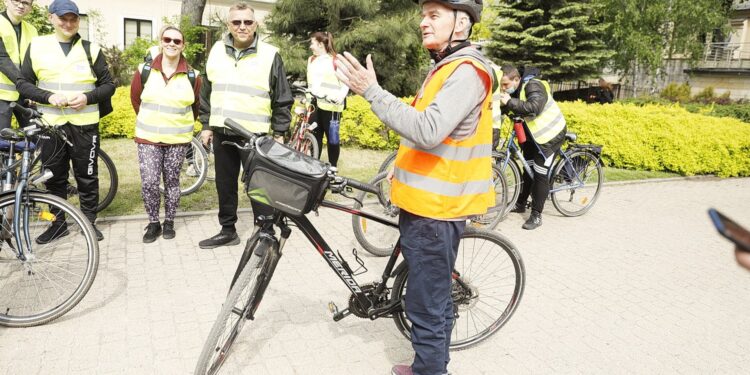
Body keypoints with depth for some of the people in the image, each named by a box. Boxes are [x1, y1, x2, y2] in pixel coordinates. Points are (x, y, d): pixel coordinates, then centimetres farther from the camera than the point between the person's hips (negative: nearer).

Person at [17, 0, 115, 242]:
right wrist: (48, 97, -12)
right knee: (54, 177, 10)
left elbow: (108, 84, 5)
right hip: (50, 124, 1)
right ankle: (58, 223, 25)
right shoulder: (37, 46, 4)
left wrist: (87, 97, -12)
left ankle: (89, 222, 20)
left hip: (84, 124, -1)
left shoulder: (91, 49, 3)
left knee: (87, 176, 6)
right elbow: (23, 83, 6)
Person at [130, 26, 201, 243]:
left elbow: (195, 106, 11)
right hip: (148, 137, 0)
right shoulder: (145, 71, -3)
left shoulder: (192, 76, -4)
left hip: (178, 139, 0)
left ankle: (169, 222, 25)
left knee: (171, 181, 9)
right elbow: (135, 99, 13)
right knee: (149, 183, -3)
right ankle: (153, 223, 16)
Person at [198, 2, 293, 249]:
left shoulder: (270, 55, -5)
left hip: (255, 135, -4)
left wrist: (279, 133, -4)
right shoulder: (217, 51, 8)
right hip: (222, 133, 5)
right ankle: (228, 230, 27)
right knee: (225, 185, 13)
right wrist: (206, 125, 13)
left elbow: (283, 99, -2)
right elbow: (206, 92, 16)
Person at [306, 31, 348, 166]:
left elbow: (345, 83, -7)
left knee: (332, 138, 1)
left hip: (330, 106, -6)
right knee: (315, 137, 10)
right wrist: (307, 95, 18)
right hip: (314, 104, 6)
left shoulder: (335, 61, -6)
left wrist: (339, 98, -20)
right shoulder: (311, 60, 15)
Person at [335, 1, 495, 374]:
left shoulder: (466, 71, -17)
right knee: (433, 297, 21)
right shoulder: (447, 66, 17)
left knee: (427, 305, 0)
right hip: (427, 202, 11)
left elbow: (428, 131, -31)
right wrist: (403, 176, 22)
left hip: (434, 208, -11)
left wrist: (371, 91, -28)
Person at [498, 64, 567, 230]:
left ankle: (536, 215, 0)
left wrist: (510, 102, -43)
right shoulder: (514, 91, 0)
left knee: (540, 175, -7)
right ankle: (520, 204, 31)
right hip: (532, 134, 8)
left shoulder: (533, 86, -26)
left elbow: (534, 107, -42)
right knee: (528, 169, 17)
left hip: (550, 134, -8)